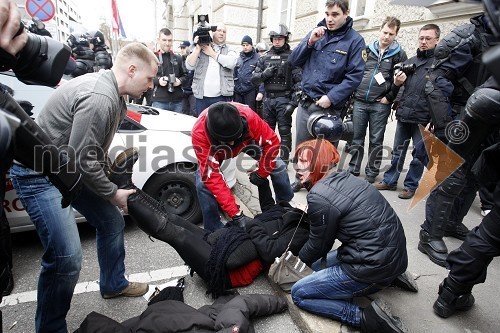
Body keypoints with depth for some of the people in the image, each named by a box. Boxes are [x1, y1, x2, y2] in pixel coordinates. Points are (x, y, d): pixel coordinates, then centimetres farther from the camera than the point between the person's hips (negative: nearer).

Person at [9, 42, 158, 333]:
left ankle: (114, 284, 36)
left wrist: (114, 185, 3)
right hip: (39, 173, -10)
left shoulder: (113, 93, 5)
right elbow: (82, 159, -26)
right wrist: (113, 193, -13)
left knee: (112, 221, 15)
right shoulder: (99, 98, -27)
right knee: (67, 257, -15)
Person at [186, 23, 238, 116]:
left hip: (222, 97, -1)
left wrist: (212, 53, -5)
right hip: (201, 97, 1)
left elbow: (231, 63, -13)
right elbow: (189, 66, 2)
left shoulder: (230, 51, 10)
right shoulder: (200, 48, 12)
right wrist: (197, 49, -6)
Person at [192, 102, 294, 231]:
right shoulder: (199, 132, -41)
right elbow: (212, 177, -40)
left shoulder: (247, 116, -41)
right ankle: (213, 230, -2)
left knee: (277, 166, -11)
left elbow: (272, 141, -25)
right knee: (204, 183, -23)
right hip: (215, 151, -1)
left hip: (247, 142, 1)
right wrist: (235, 214, -41)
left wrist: (261, 173, -19)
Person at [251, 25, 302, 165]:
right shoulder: (265, 57, 12)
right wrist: (264, 73, -12)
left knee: (284, 131, 0)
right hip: (268, 99, 5)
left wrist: (293, 102, -17)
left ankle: (284, 160, 9)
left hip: (284, 99, -4)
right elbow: (254, 79, 9)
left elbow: (299, 80, -8)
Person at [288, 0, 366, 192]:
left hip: (329, 107, -4)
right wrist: (310, 42, -8)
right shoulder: (316, 33, 10)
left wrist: (331, 98, -18)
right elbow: (294, 61, 7)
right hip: (305, 102, 5)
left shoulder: (355, 40, -4)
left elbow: (354, 76, -10)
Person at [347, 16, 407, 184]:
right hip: (359, 102, 2)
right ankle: (353, 171, 16)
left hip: (380, 105, -2)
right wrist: (353, 93, 6)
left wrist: (389, 98, -3)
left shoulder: (399, 54, 4)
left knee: (376, 141, 5)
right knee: (356, 139, 6)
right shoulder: (366, 50, 10)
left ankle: (371, 173, 16)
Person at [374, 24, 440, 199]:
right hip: (403, 115, 5)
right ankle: (389, 181, 23)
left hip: (423, 119, -5)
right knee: (398, 151, 13)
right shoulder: (410, 61, 16)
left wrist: (434, 119, -16)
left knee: (419, 154, 5)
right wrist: (396, 82, 2)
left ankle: (411, 185, 17)